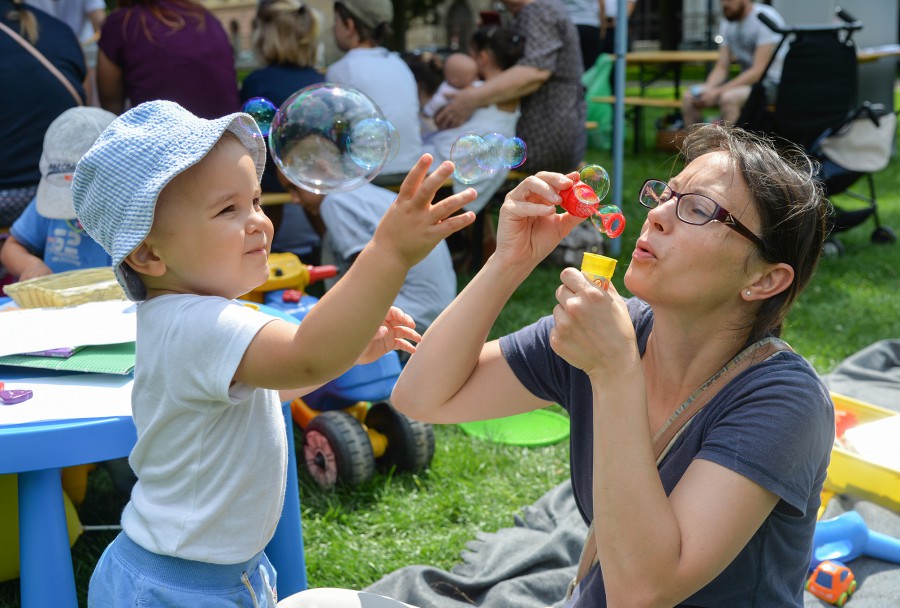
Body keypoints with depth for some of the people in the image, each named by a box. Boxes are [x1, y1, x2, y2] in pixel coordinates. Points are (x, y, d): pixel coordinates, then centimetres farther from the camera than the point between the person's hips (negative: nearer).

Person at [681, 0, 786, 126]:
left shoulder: (767, 18, -17)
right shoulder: (727, 21, 7)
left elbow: (758, 71, -22)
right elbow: (722, 67, 7)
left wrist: (718, 92, -27)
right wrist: (706, 90, -14)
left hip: (772, 83, -8)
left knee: (728, 98, -35)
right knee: (689, 96, -8)